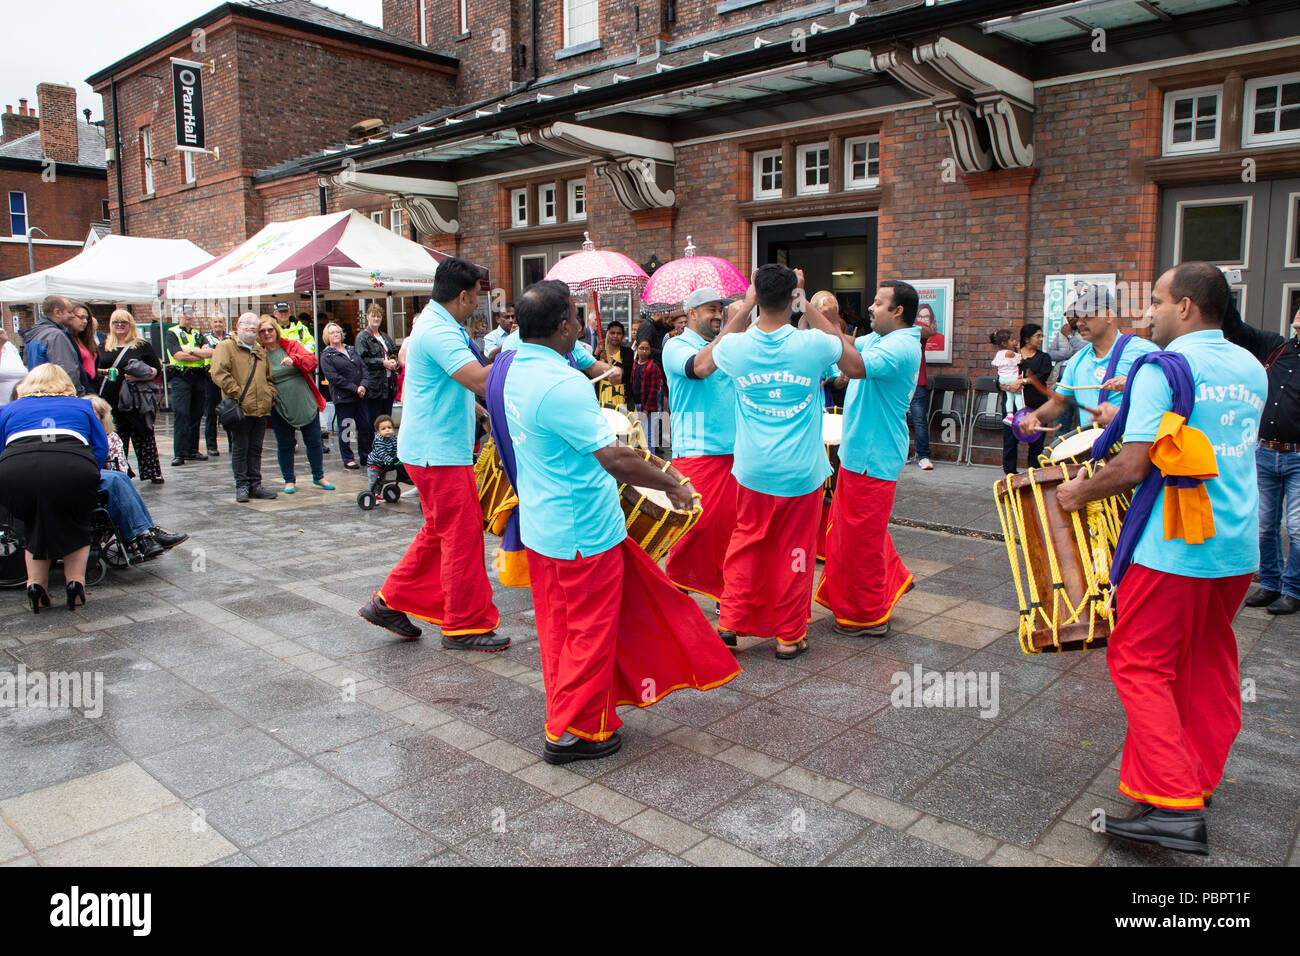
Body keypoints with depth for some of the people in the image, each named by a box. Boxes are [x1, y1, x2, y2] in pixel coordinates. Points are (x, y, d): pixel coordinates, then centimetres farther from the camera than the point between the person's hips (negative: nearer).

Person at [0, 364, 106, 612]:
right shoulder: (81, 405, 32)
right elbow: (101, 447, 21)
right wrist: (85, 477, 30)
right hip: (74, 467, -1)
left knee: (35, 526, 27)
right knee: (75, 526, 24)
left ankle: (35, 583, 13)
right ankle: (75, 581, 10)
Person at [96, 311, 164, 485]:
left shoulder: (142, 345, 3)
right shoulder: (104, 346, 15)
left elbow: (157, 369, 0)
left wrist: (139, 377, -16)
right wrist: (102, 372, 2)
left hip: (136, 402, -4)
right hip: (111, 402, 4)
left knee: (144, 437, 0)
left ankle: (153, 472, 6)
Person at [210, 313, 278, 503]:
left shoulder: (260, 351, 20)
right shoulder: (226, 347, -1)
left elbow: (269, 377, 26)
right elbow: (219, 374, -13)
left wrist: (270, 394, 9)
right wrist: (237, 393, -16)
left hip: (261, 409, 6)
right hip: (240, 409, -6)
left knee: (255, 449, 11)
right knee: (240, 449, 1)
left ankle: (255, 485, 17)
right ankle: (241, 486, 8)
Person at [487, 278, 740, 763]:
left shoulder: (510, 369, 4)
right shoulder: (561, 386, -26)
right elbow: (615, 458, -27)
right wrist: (671, 484, -13)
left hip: (541, 522, 9)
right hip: (583, 533, -9)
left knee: (559, 627, 21)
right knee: (590, 631, 6)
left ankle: (568, 712, 36)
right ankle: (571, 731, 18)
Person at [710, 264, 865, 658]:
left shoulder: (735, 348, -8)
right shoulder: (812, 344, -14)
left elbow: (712, 353, 18)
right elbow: (854, 361, 6)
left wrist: (745, 305, 22)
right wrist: (810, 307, 5)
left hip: (752, 470, 2)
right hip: (802, 472, -2)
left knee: (747, 543, 18)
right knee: (796, 550, 10)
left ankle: (730, 621, 23)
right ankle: (789, 635, 19)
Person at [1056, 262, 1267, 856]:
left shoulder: (1163, 367, -12)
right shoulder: (1252, 369, 12)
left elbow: (1133, 467, -18)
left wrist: (1079, 491, -1)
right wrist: (1135, 422, 23)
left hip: (1173, 545, -8)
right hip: (1238, 546, 8)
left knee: (1140, 664, -1)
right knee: (1209, 665, 18)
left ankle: (1174, 806, -5)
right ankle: (1199, 778, 30)